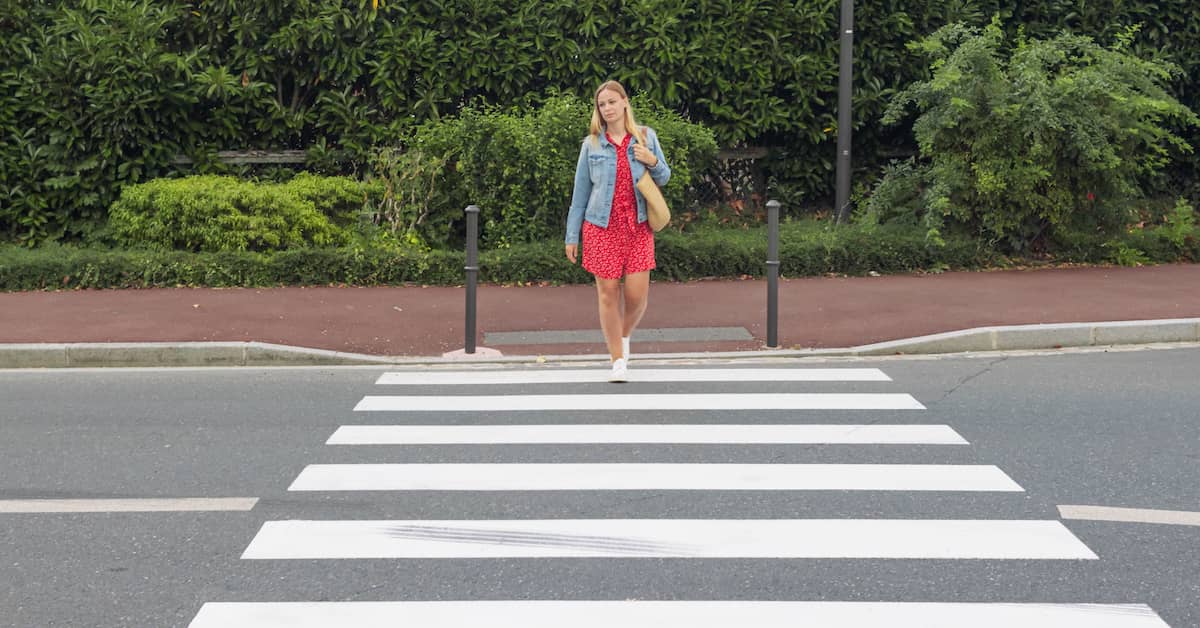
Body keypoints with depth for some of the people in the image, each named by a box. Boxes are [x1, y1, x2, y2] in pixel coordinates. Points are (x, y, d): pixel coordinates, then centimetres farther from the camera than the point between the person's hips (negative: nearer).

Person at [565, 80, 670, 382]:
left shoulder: (646, 137, 6)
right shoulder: (591, 144, 4)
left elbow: (664, 179, 13)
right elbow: (580, 193, 7)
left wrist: (653, 162, -9)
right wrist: (572, 236, 5)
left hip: (638, 226, 1)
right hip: (602, 227, -1)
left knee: (637, 294, -4)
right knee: (608, 293, -1)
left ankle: (624, 336, 28)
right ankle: (618, 360, 9)